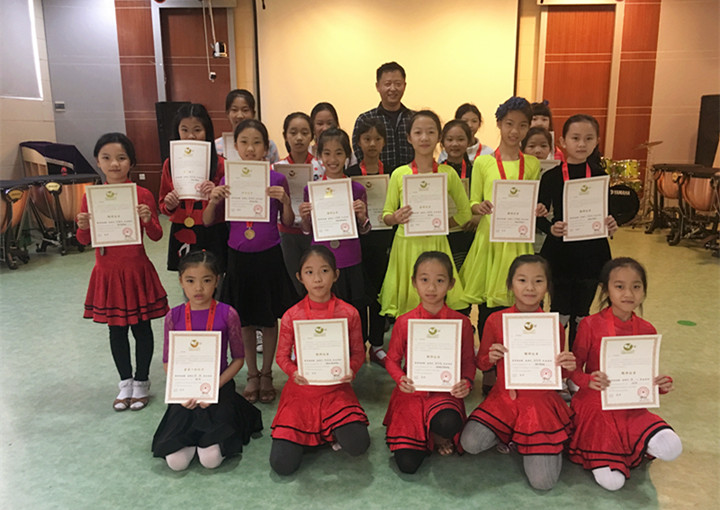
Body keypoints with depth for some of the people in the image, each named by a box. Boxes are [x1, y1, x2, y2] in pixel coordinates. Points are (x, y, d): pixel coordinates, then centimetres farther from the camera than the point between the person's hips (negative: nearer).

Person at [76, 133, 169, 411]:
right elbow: (84, 240, 5)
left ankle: (141, 382, 27)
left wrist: (148, 220, -23)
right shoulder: (91, 196, -1)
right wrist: (83, 227, -16)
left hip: (137, 271, -2)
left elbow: (156, 236, -3)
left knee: (141, 327, 8)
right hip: (107, 273, 2)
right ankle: (125, 381, 31)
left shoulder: (143, 195, -7)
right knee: (116, 329, 13)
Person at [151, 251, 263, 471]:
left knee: (211, 459, -14)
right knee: (176, 461, -10)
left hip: (220, 388, -2)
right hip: (185, 392, 2)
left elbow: (238, 358, -3)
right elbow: (168, 361, 5)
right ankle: (191, 437, 21)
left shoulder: (227, 314, -8)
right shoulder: (174, 317, -1)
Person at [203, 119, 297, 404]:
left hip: (269, 256, -1)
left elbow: (288, 223, 1)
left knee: (269, 318, 9)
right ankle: (251, 375, 29)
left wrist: (285, 201, -17)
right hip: (239, 256, 1)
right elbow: (209, 222, 5)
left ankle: (266, 375, 28)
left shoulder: (277, 179, -5)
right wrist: (213, 200, -13)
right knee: (245, 319, 12)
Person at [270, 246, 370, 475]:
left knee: (357, 445, -23)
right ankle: (303, 434, 24)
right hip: (300, 390, 0)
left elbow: (358, 352, 3)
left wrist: (351, 370, -18)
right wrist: (294, 372, -17)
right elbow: (282, 355, 3)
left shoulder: (349, 313, -4)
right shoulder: (291, 316, -5)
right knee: (282, 464, -9)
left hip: (336, 390, 0)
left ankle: (335, 432, 13)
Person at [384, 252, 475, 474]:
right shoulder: (404, 322, -3)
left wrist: (467, 382, -14)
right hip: (412, 392, 1)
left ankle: (437, 436, 4)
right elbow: (392, 359, 5)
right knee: (407, 463, -10)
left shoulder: (461, 322, -2)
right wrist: (400, 379, -15)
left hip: (445, 392, 0)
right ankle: (426, 439, 27)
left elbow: (468, 360, 6)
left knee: (449, 424, -36)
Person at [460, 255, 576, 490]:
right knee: (470, 443, -17)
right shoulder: (495, 320, -3)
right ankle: (507, 435, 13)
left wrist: (567, 367, -17)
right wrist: (491, 358, -17)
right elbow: (481, 363, 7)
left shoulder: (553, 325, -4)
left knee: (543, 481, -12)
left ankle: (551, 444, 21)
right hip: (504, 397, 2)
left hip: (541, 401, -2)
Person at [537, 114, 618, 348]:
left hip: (591, 254, 2)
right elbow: (539, 216, -4)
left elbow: (608, 213, 8)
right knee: (560, 315, 3)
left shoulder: (601, 177, 3)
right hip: (559, 252, -2)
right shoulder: (551, 177, -4)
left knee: (581, 315, 13)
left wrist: (611, 225, -14)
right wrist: (551, 228, -23)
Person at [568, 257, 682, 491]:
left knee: (671, 448, -23)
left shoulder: (647, 331, 1)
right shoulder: (590, 325, -11)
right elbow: (574, 368, -6)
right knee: (612, 481, -9)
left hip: (632, 408, 4)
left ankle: (635, 445, 5)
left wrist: (662, 384, -11)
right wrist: (589, 380, -27)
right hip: (596, 406, -3)